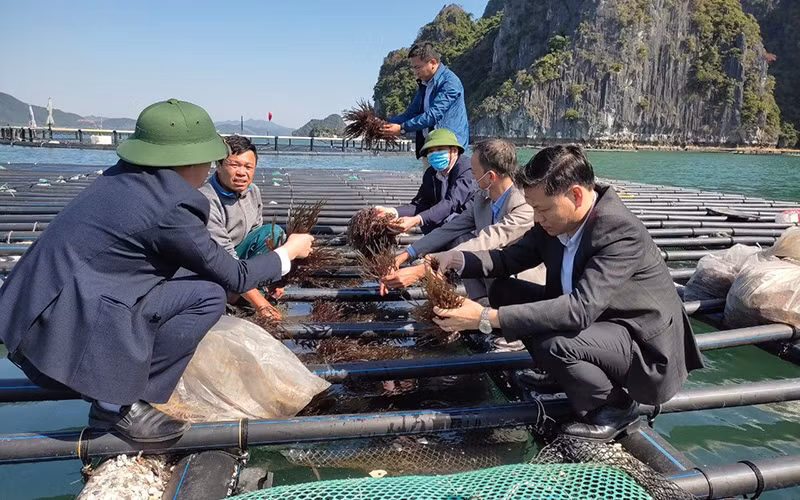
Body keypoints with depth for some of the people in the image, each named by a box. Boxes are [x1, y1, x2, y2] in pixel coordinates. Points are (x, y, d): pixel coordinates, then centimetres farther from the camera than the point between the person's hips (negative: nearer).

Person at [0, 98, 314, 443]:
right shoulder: (170, 207, -17)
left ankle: (111, 391, 20)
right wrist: (289, 252, 10)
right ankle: (119, 404, 1)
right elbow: (234, 278, -6)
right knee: (208, 295, -9)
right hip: (67, 330, -9)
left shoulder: (125, 177, 7)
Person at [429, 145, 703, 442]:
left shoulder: (621, 231, -30)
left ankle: (615, 406, -3)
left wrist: (487, 318, -41)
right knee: (504, 291, -2)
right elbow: (512, 258, 6)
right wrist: (459, 260, -14)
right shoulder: (554, 222, -8)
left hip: (645, 348, -8)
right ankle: (570, 374, 7)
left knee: (551, 343, -34)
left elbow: (580, 308, -39)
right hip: (592, 318, 8)